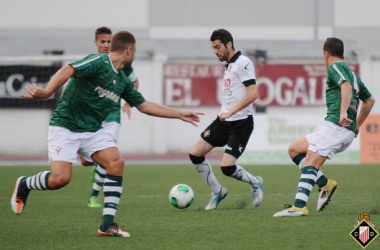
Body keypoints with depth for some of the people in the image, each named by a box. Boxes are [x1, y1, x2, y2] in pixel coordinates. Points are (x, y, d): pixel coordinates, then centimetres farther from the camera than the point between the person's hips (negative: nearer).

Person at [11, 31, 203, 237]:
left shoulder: (122, 81, 12)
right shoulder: (99, 63, -14)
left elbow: (144, 105, 23)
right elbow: (68, 71, -29)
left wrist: (180, 114, 25)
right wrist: (47, 92, -47)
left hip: (92, 131, 8)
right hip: (65, 127, -7)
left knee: (116, 162, -15)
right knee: (60, 178, -20)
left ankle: (107, 224, -13)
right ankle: (23, 185, 14)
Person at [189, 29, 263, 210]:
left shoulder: (243, 63, -14)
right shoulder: (229, 65, 14)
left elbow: (252, 94, -22)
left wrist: (230, 112, -23)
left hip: (241, 122, -9)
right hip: (224, 120, 9)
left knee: (227, 167, -16)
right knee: (195, 154, 2)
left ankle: (255, 183, 13)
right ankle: (217, 192, 17)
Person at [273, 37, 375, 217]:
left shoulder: (335, 67, -1)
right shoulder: (352, 73, 26)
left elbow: (346, 85, -21)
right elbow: (369, 100, 34)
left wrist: (343, 112, -31)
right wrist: (357, 125, 33)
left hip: (335, 126, -9)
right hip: (348, 132, 9)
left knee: (310, 162, -19)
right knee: (294, 149, 15)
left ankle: (299, 206, -33)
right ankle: (325, 184, 5)